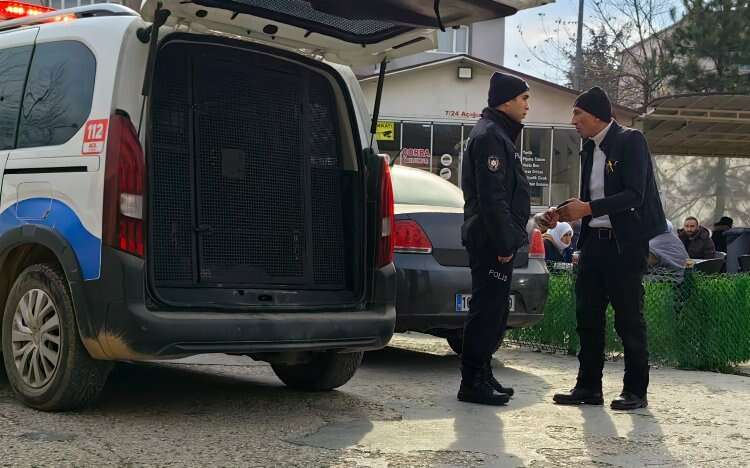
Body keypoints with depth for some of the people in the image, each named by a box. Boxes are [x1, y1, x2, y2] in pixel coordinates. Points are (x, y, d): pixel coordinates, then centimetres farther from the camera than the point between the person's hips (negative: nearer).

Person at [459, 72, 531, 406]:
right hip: (491, 240, -11)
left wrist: (510, 238, 19)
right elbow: (491, 196, -20)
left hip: (496, 240, 11)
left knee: (493, 311, 14)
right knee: (487, 311, -8)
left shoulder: (498, 134, 22)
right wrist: (504, 242, -21)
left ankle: (482, 377, 20)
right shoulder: (489, 136, -12)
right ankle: (473, 383, -5)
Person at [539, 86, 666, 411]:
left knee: (628, 318, -2)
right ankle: (588, 387, 14)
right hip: (594, 241, 8)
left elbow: (634, 195, -17)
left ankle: (636, 391, 7)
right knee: (588, 316, 7)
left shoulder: (630, 141, -8)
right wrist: (565, 212, 3)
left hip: (625, 244, -8)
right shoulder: (590, 149, 15)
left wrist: (588, 208, -19)